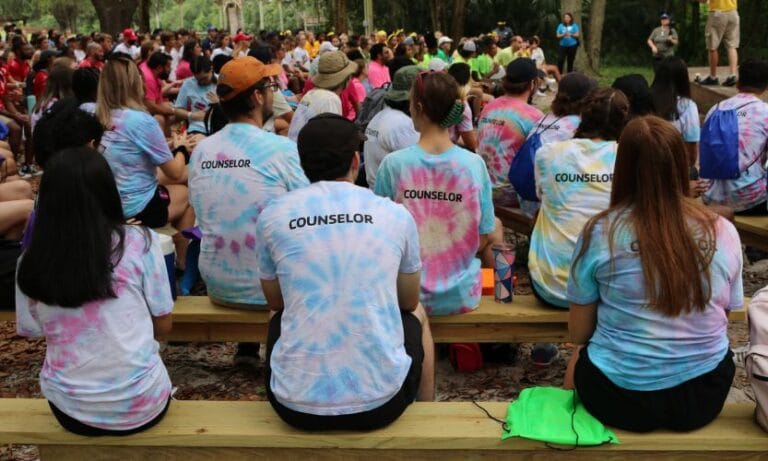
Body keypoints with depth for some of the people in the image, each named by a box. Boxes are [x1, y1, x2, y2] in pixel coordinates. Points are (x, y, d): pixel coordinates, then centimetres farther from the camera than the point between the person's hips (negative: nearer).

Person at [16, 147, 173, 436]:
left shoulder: (31, 263, -8)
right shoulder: (139, 243, -13)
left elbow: (34, 332, 5)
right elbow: (163, 325, -4)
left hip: (69, 409, 2)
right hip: (140, 407, -1)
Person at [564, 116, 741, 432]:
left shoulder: (599, 233, -14)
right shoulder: (724, 233, -7)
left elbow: (578, 334, -3)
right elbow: (723, 316, 8)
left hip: (619, 397, -2)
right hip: (706, 393, 3)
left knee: (576, 362, 30)